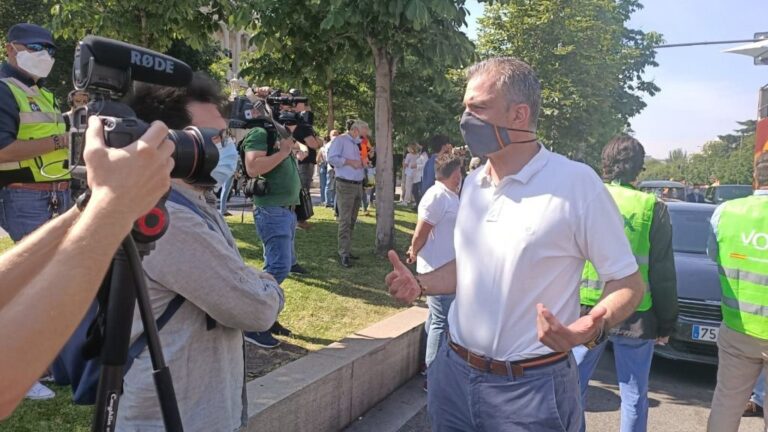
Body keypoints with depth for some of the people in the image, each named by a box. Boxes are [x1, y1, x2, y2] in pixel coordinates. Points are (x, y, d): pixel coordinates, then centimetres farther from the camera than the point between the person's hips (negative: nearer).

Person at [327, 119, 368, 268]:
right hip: (345, 185, -8)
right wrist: (351, 162, -17)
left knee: (352, 221, 12)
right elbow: (332, 158, -18)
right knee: (345, 221, -8)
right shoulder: (340, 140, -6)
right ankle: (343, 254, -6)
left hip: (358, 185, 8)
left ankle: (347, 250, 19)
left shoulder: (358, 144, 17)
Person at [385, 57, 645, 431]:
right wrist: (420, 285, 0)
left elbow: (627, 281, -9)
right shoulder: (473, 183, 6)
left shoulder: (576, 183, -14)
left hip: (530, 388, -6)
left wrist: (594, 327, -28)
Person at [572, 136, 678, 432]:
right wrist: (666, 323, 7)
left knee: (574, 383, 15)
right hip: (636, 315, -1)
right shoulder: (652, 208, -6)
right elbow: (663, 275, -2)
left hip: (585, 310, 1)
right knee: (634, 395, 12)